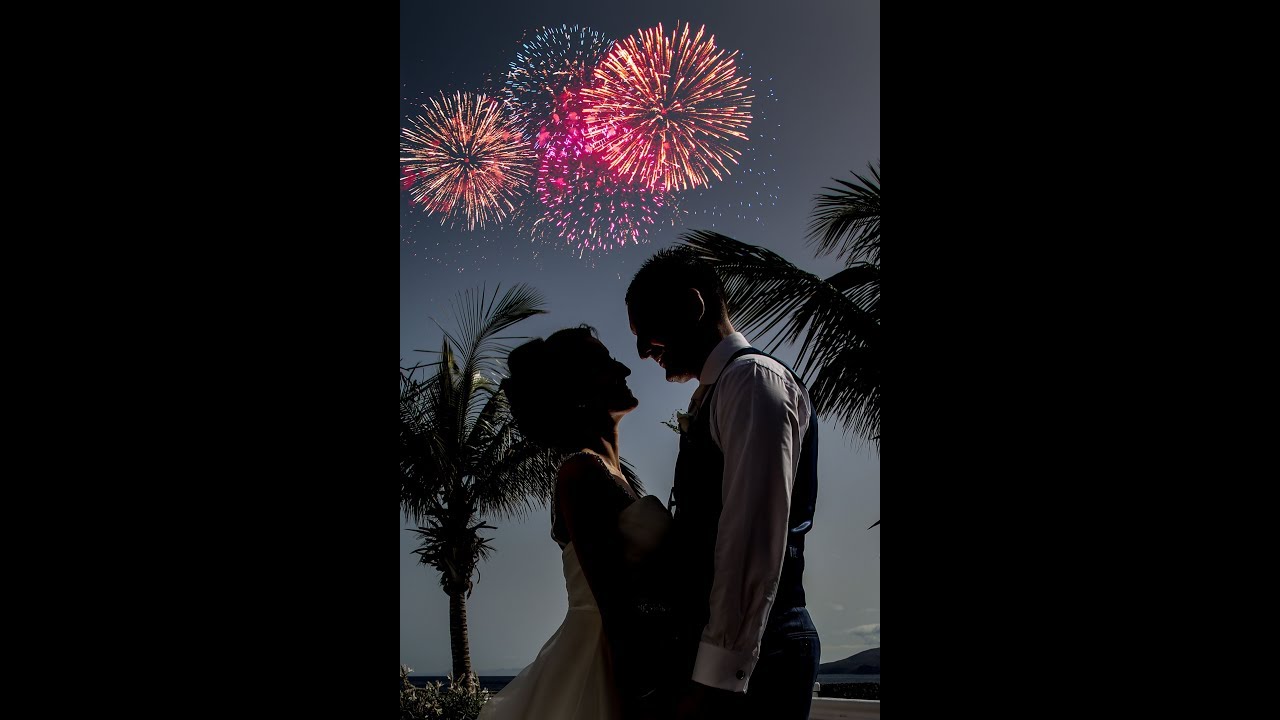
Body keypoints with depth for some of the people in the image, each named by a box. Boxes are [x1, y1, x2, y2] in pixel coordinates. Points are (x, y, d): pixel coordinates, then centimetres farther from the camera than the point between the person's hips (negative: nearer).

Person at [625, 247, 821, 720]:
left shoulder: (753, 379, -9)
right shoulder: (715, 396, 19)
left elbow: (754, 542, -18)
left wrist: (715, 678, -21)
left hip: (748, 658, -9)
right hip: (715, 642, 9)